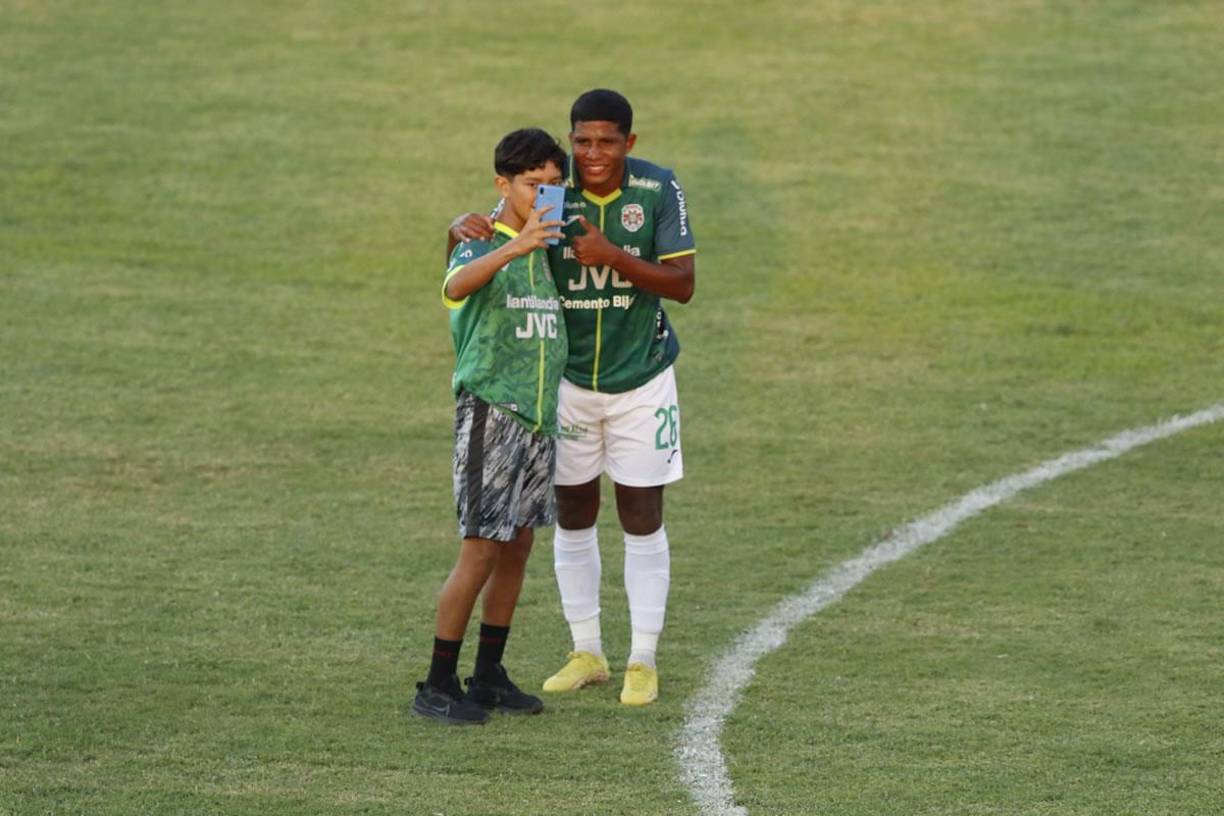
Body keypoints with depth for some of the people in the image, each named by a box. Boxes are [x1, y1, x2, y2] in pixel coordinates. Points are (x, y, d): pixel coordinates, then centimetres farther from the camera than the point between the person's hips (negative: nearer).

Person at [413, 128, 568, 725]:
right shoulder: (481, 246, -9)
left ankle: (489, 676, 18)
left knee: (517, 548, 10)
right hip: (490, 410, -7)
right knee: (480, 551, -8)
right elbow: (455, 287, -35)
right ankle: (438, 686, -3)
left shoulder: (550, 250, 13)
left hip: (540, 417, 7)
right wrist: (515, 247, -48)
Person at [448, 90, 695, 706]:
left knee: (641, 517, 1)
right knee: (573, 515, 9)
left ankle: (644, 661, 12)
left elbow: (683, 284, -16)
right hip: (568, 374, 2)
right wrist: (464, 229, -35)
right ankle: (586, 654, 23)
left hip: (641, 378, -2)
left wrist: (611, 256, -31)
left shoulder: (659, 190, -14)